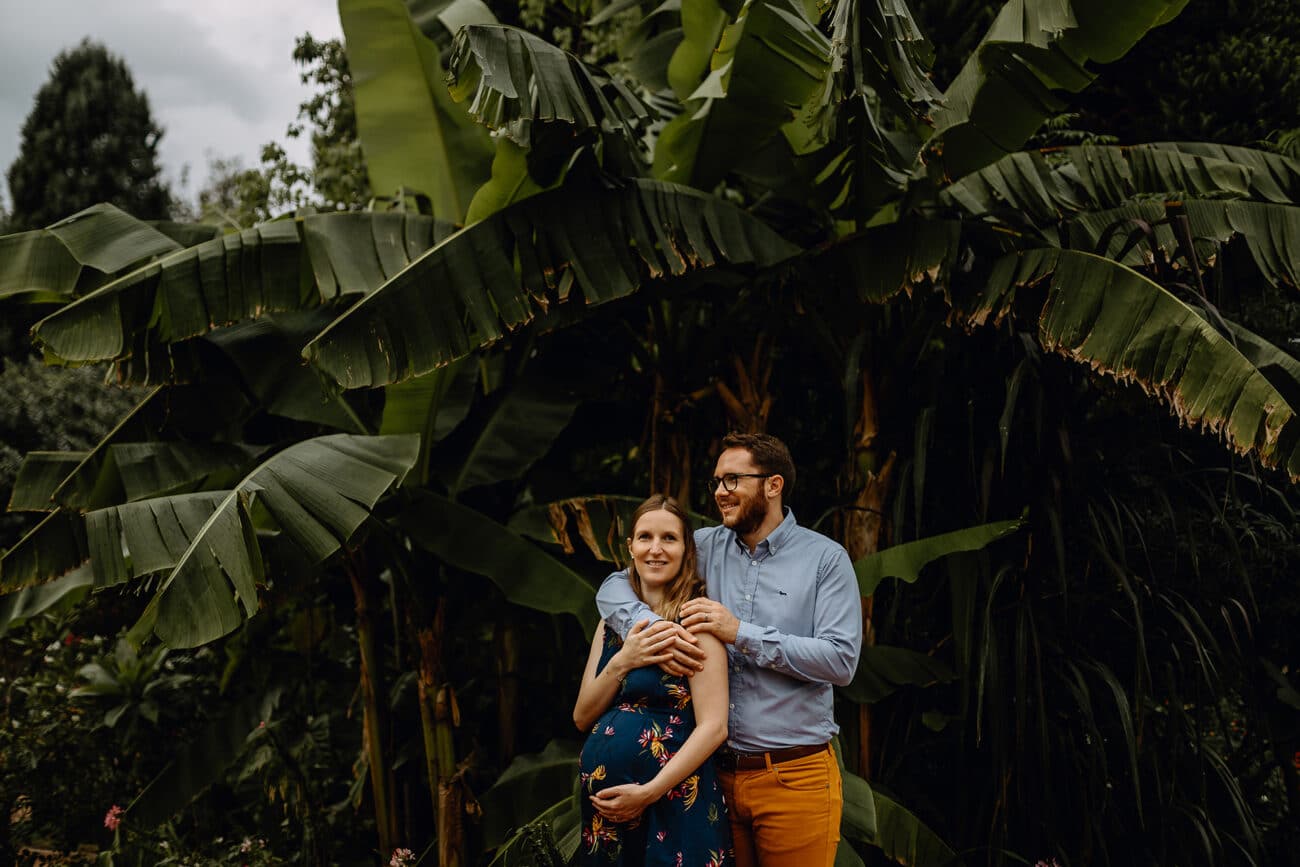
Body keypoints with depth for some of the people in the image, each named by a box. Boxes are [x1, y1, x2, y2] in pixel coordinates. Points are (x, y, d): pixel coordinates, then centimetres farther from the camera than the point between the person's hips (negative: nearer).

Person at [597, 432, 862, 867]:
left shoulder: (825, 558, -2)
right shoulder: (706, 547, 8)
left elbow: (841, 660, -12)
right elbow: (615, 586, 5)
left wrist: (741, 633, -16)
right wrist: (651, 626, -18)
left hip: (794, 778, -3)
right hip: (718, 773, 3)